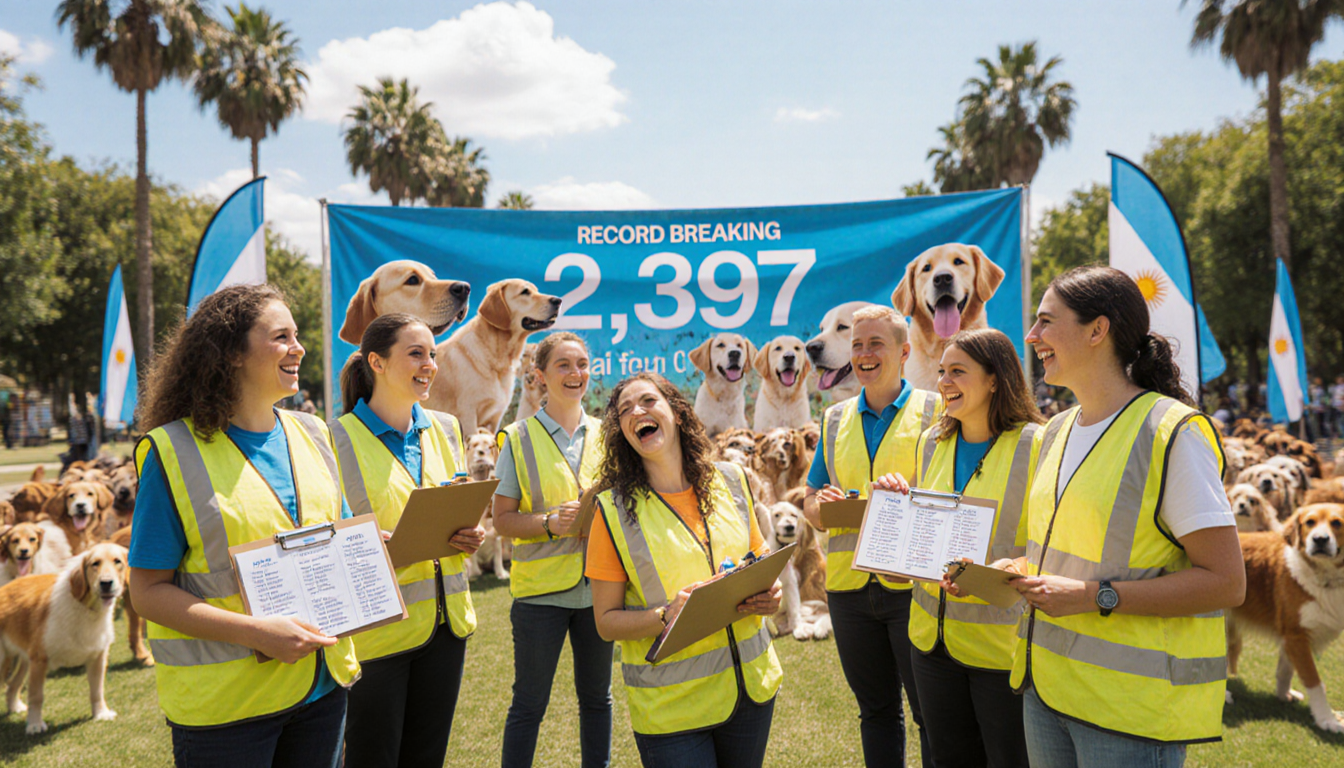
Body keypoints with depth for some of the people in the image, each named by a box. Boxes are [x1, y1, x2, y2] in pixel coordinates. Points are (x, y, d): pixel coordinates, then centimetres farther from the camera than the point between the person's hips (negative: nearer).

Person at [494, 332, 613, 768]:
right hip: (541, 589, -3)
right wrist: (550, 523, -22)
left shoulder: (604, 435, 7)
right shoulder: (519, 438, -2)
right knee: (529, 704, 5)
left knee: (597, 697, 16)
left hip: (598, 586, 3)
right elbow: (502, 520, -4)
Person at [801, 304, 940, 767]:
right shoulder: (835, 419, 13)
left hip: (913, 585, -4)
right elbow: (809, 506, 16)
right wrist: (822, 505, -8)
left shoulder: (933, 411, 1)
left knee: (930, 714, 1)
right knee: (876, 710, 15)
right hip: (849, 586, 4)